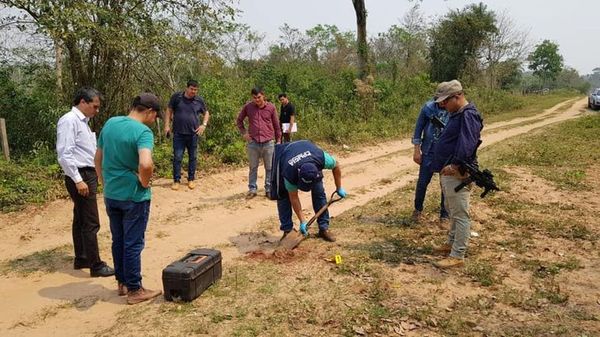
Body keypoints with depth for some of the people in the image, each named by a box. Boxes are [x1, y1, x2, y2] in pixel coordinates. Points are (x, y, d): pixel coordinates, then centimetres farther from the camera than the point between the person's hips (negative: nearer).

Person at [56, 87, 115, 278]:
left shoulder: (83, 121, 15)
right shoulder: (69, 121, -14)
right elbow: (64, 154, -20)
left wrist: (93, 175, 15)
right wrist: (78, 180, -22)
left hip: (88, 175, 10)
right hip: (80, 176, -10)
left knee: (80, 219, 17)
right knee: (91, 223, -6)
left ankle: (81, 259, 28)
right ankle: (96, 266, 0)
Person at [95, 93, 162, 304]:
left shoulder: (110, 123, 5)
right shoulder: (143, 131, -19)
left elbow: (98, 157, 13)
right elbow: (145, 164, -35)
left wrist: (105, 182, 19)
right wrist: (145, 182, -16)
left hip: (111, 194, 7)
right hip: (134, 196, -7)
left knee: (118, 241, 18)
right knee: (133, 243, 4)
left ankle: (122, 282, 31)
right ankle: (134, 290, 15)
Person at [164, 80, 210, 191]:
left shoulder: (199, 100, 2)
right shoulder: (176, 97, -2)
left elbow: (206, 113, 15)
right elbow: (169, 110, 6)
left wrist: (204, 124, 0)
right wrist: (167, 125, -1)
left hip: (193, 134, 2)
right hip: (178, 134, -2)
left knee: (193, 157, 10)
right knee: (177, 157, 0)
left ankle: (191, 179, 22)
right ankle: (176, 180, 9)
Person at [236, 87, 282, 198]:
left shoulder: (271, 107, 1)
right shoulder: (248, 107, 1)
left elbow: (276, 125, 7)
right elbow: (239, 120, 14)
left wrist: (278, 140, 7)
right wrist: (244, 133, 4)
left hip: (268, 142, 0)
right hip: (253, 143, 0)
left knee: (270, 168, 6)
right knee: (253, 167, 8)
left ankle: (269, 189, 17)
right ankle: (252, 189, 18)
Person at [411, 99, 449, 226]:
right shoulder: (428, 108, -7)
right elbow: (418, 128, 0)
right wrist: (417, 150, -2)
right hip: (429, 152, 0)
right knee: (422, 182, 8)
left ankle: (444, 216, 22)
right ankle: (418, 209, 31)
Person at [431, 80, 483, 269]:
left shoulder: (469, 115, -16)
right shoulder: (456, 114, 17)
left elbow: (467, 144, -28)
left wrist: (455, 165, -35)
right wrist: (443, 165, 16)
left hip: (457, 174, -11)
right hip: (448, 172, 11)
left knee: (460, 214, -4)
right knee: (452, 211, 22)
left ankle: (457, 256, 1)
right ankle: (452, 243, 37)